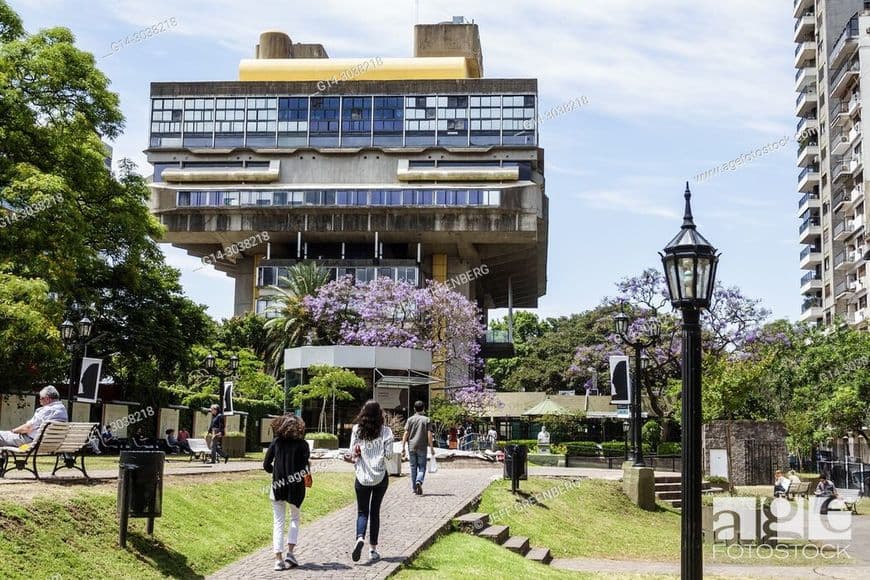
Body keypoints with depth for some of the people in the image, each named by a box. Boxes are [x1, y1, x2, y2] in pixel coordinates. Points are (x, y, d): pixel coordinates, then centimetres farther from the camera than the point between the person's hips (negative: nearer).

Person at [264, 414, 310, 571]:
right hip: (296, 487, -1)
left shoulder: (276, 442, -1)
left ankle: (278, 558, 2)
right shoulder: (302, 445, -7)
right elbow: (305, 468, -11)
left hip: (278, 486, 1)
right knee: (295, 518, 20)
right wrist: (306, 476, 11)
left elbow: (266, 465, 0)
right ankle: (290, 552, 8)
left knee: (278, 522, 8)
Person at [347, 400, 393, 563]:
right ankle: (373, 549, 12)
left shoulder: (357, 430, -5)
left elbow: (352, 454, -3)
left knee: (362, 511, 9)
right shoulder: (385, 431, -7)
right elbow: (389, 454, -9)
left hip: (362, 477, 0)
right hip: (380, 476, 0)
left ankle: (360, 538, -19)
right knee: (375, 511, 11)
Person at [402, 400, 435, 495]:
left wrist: (403, 448, 0)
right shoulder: (426, 419, -1)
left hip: (412, 447, 2)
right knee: (422, 467, 4)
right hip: (422, 447, -2)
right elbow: (429, 434, -6)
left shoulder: (410, 419, 2)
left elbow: (406, 434, -2)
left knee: (413, 468, 11)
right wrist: (431, 447, -2)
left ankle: (414, 488, 14)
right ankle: (419, 482, -22)